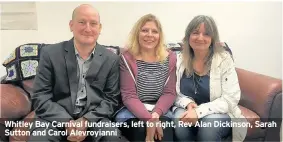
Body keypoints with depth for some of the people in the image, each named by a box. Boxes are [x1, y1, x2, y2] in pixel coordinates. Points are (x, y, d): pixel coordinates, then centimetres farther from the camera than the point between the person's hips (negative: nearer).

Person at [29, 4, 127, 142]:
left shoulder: (111, 59, 2)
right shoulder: (50, 53, -1)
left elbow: (112, 99, 2)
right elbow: (40, 97, -4)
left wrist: (87, 120, -14)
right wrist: (67, 123, -17)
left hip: (94, 118, 1)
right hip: (56, 118, 0)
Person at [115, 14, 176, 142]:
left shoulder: (170, 58, 5)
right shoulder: (127, 58, -2)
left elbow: (170, 93, 1)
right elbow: (128, 96, -8)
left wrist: (156, 114, -17)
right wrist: (148, 119, -22)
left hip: (160, 111, 2)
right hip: (132, 112, -1)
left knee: (164, 130, -28)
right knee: (140, 130, -30)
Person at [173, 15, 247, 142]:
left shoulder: (224, 59, -9)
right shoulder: (179, 59, 0)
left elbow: (230, 99, -15)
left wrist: (199, 111, -26)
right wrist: (188, 103, -18)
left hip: (218, 113, -1)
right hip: (186, 110, 2)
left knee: (209, 127, -34)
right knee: (180, 126, -31)